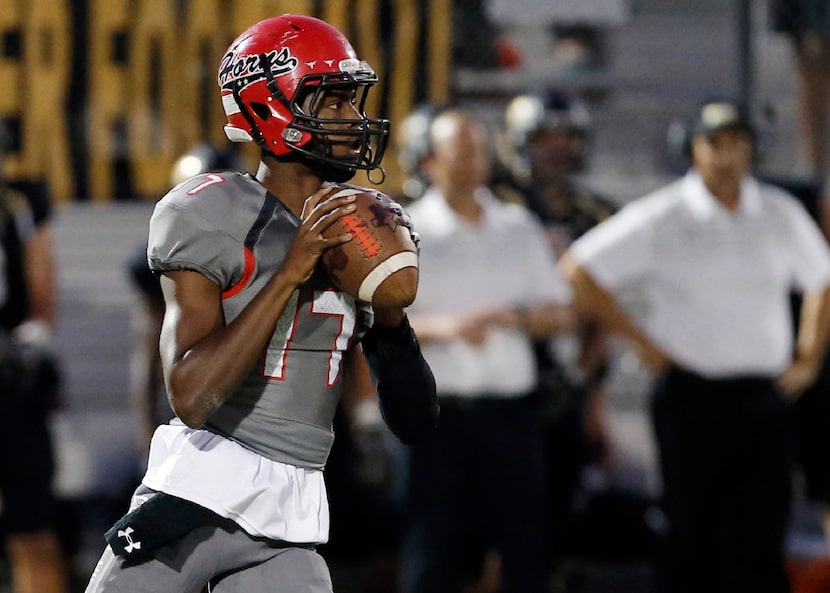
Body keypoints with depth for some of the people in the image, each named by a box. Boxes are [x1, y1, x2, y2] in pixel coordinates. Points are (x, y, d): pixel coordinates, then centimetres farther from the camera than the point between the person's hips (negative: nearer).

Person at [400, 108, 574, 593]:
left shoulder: (520, 228, 14)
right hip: (435, 411, -3)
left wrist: (516, 318, -9)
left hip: (509, 408, 3)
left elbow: (562, 313, 12)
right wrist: (443, 328, -22)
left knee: (526, 543, 0)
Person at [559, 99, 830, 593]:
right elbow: (580, 271, -2)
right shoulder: (660, 218, -4)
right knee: (694, 538, 1)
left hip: (766, 398, 3)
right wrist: (642, 340, -2)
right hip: (692, 398, -3)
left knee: (761, 540, -1)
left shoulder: (781, 215, 7)